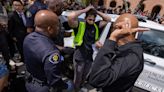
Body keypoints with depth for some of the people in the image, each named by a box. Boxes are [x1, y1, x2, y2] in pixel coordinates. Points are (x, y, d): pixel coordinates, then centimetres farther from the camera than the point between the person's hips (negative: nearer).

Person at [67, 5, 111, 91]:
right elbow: (71, 17, -33)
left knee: (85, 78, 25)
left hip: (90, 56, 5)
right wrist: (85, 10, -23)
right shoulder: (79, 25, -15)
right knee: (77, 78, 12)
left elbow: (108, 19, 4)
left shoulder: (96, 26, 0)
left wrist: (96, 12, -6)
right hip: (79, 56, -5)